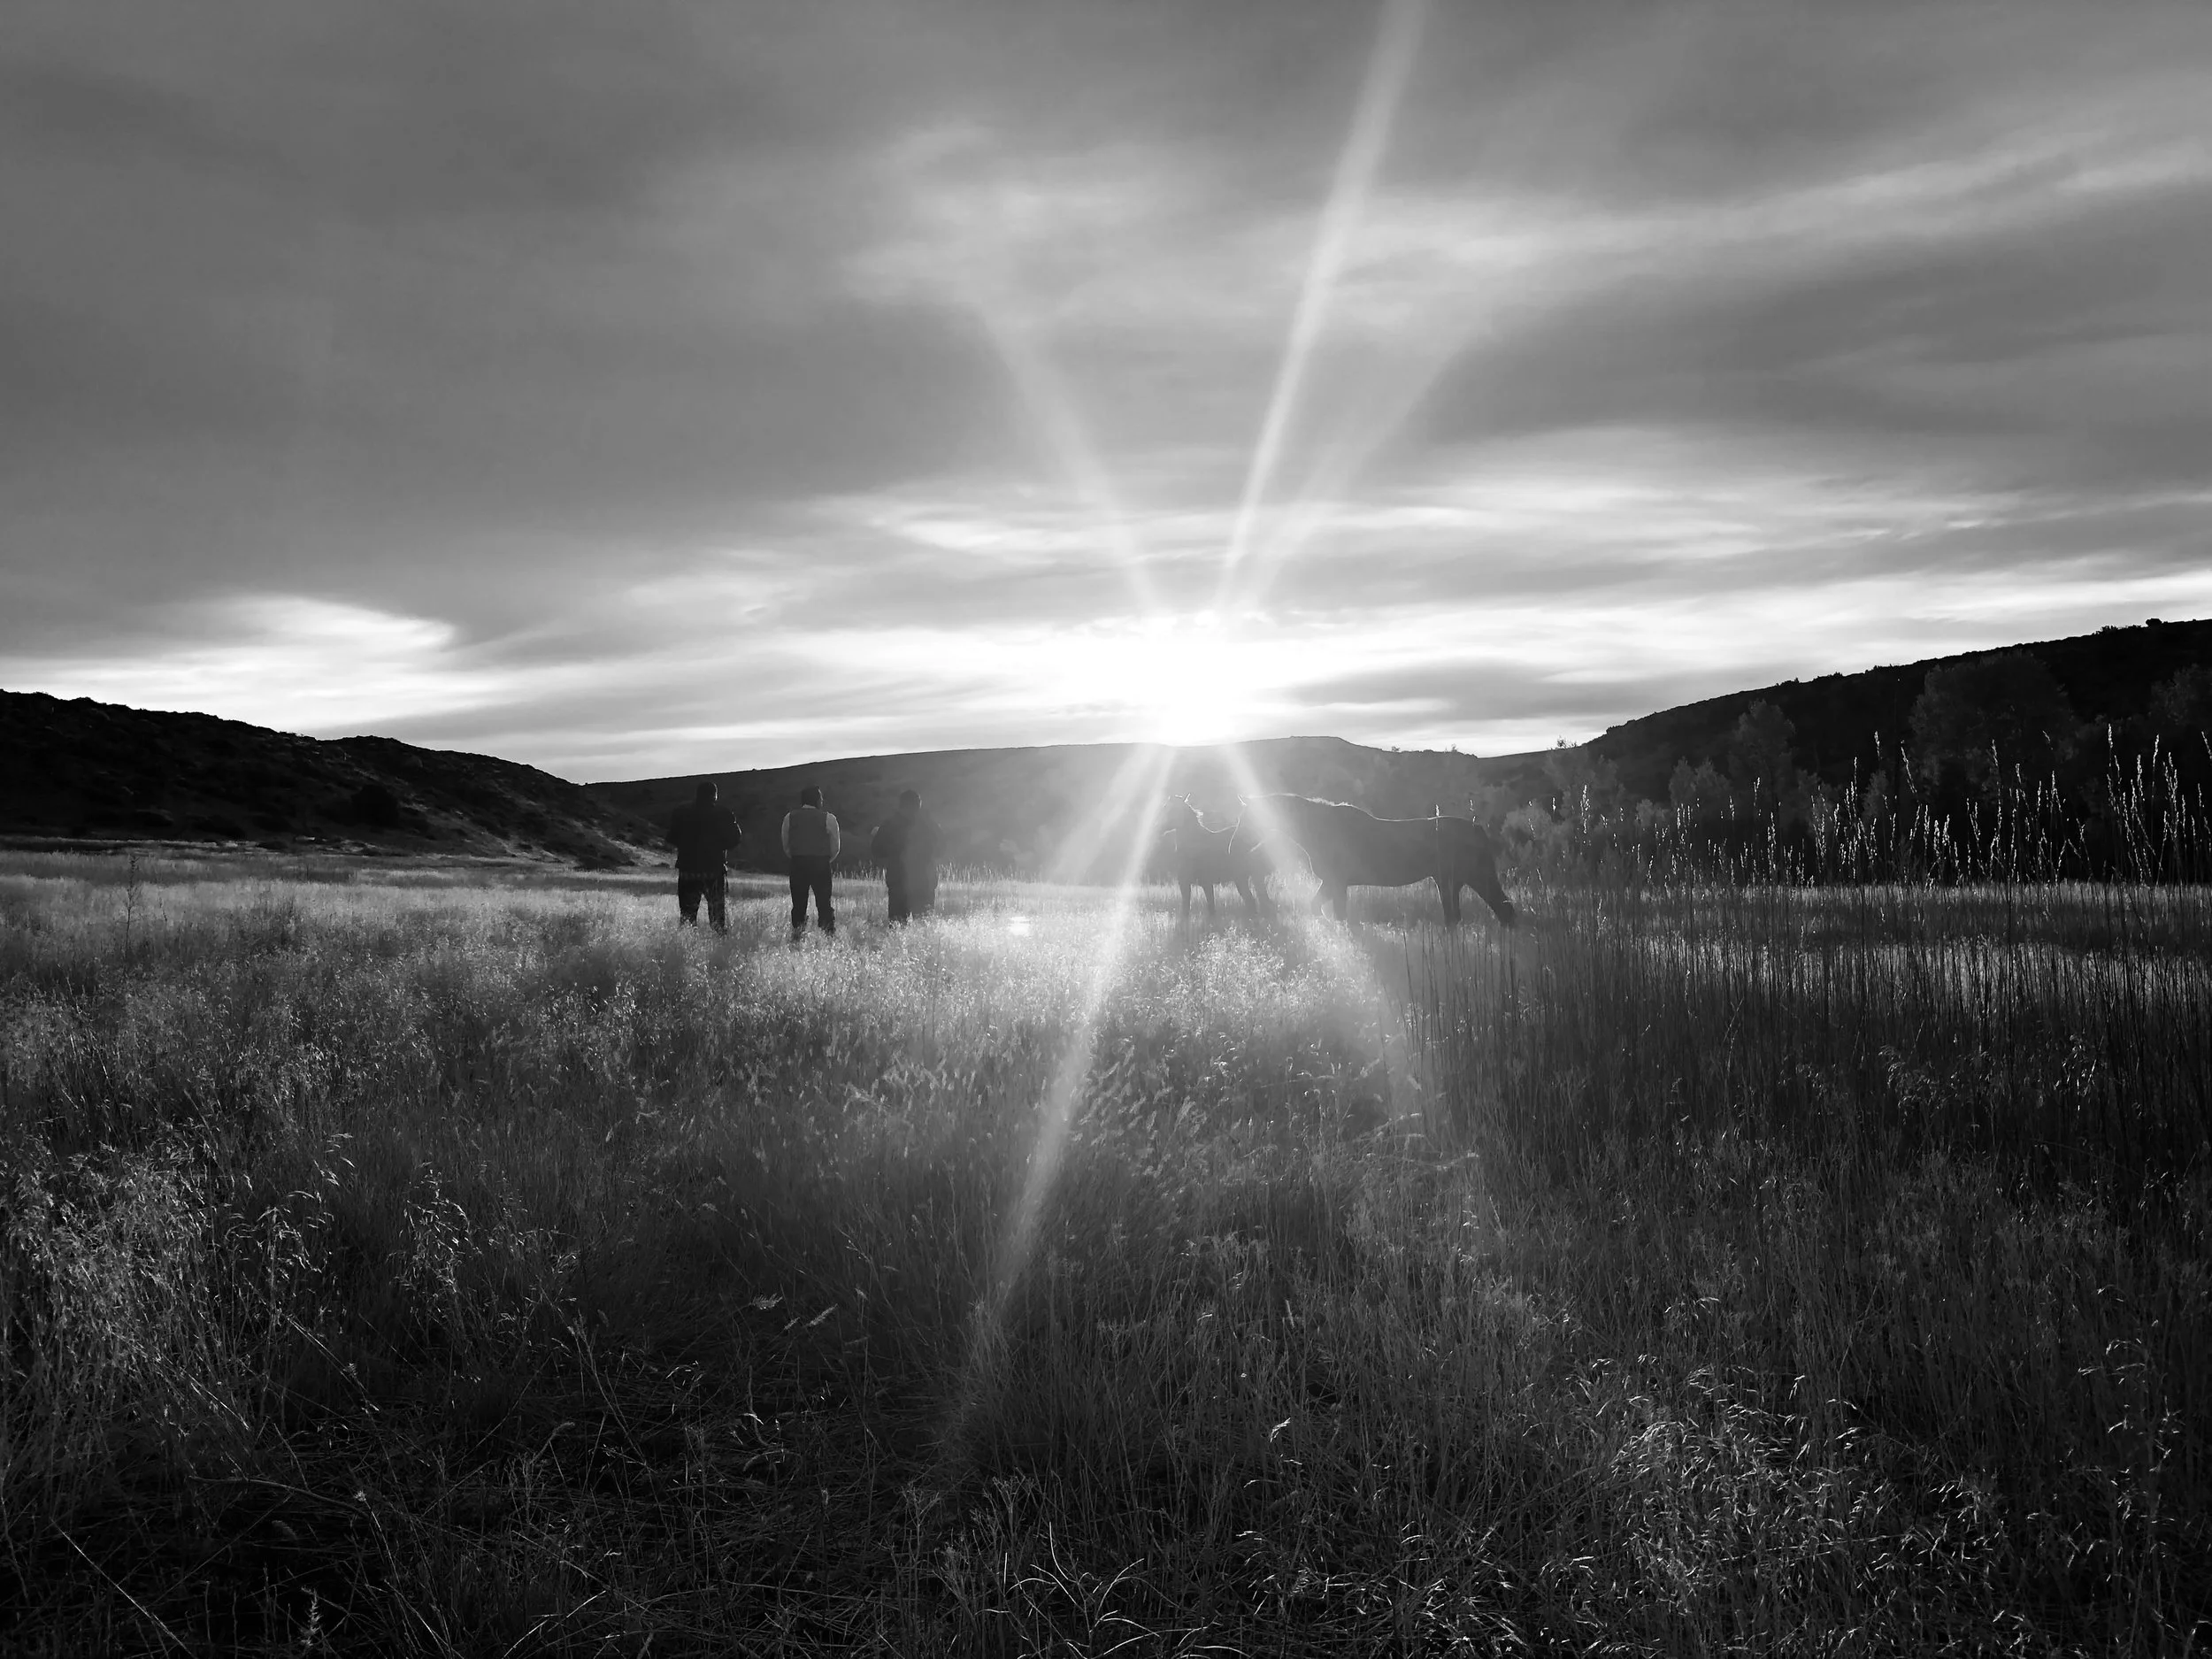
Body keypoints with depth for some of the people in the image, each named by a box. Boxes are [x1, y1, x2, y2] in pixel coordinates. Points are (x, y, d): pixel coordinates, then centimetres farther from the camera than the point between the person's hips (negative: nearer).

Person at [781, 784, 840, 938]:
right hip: (822, 865, -2)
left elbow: (786, 846, 8)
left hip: (797, 864, 2)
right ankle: (828, 933, -1)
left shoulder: (789, 818, 4)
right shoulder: (828, 818, -2)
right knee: (824, 902, 2)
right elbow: (836, 847, 1)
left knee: (798, 904, 7)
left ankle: (796, 934, 5)